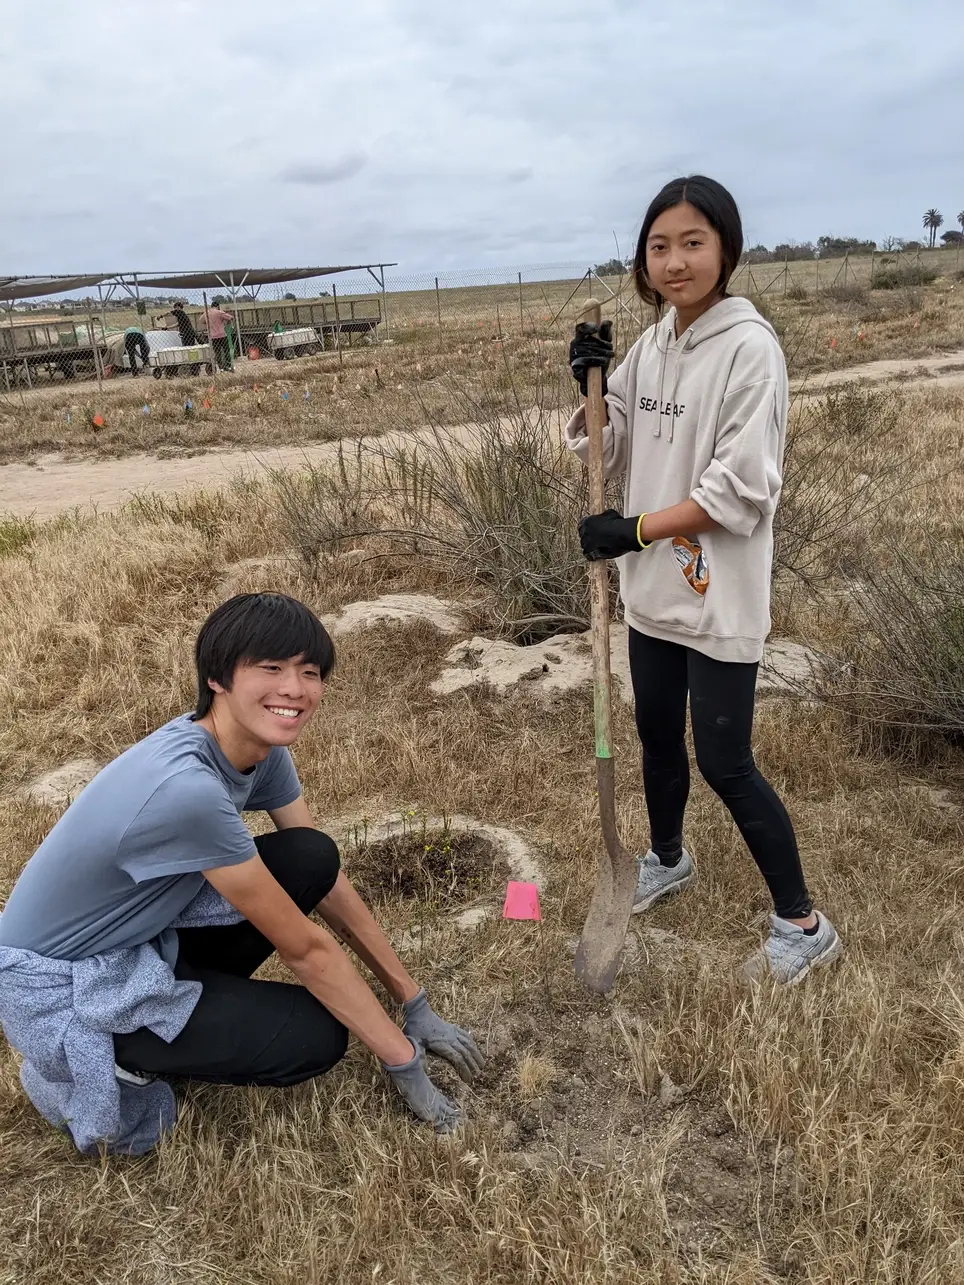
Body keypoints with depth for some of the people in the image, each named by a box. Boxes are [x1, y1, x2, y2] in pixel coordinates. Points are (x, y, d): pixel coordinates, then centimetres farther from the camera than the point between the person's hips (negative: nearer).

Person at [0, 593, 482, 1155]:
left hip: (143, 935, 7)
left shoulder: (261, 746, -11)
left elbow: (331, 883, -2)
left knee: (312, 860, -11)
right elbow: (304, 946, -26)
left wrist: (415, 1004, 1)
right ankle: (77, 1070, 3)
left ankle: (195, 992, 9)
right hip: (55, 987, -7)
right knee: (315, 1038, -12)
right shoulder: (186, 788, -36)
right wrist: (405, 1061, -15)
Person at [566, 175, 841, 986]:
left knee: (724, 763, -1)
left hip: (720, 595, -7)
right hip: (654, 585, 7)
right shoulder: (651, 346, 7)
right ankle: (668, 860, 46)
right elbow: (607, 455, 9)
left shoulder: (750, 347, -15)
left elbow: (743, 487, -20)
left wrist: (634, 529, -18)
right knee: (658, 735, 21)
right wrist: (591, 387, -8)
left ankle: (803, 925, 19)